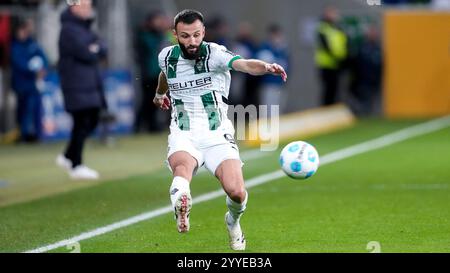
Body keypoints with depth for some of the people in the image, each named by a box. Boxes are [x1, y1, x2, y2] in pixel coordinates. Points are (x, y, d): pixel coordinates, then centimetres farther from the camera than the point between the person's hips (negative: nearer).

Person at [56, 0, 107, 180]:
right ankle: (76, 166, -2)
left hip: (90, 83, 9)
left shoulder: (85, 28, 19)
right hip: (77, 86, -9)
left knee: (92, 121, 11)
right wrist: (95, 52, 0)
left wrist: (95, 49, -10)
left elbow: (103, 51, 10)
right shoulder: (69, 30, -11)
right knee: (82, 123, -8)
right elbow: (86, 54, -19)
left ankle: (68, 157, 23)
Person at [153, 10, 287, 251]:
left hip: (217, 136, -2)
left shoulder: (214, 53, -9)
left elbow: (243, 64, -30)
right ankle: (180, 206, -67)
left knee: (236, 192, -19)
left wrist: (266, 67, -52)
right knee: (182, 166, -35)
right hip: (184, 136, 2)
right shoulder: (166, 57, 5)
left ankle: (233, 221, 17)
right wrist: (159, 94, 52)